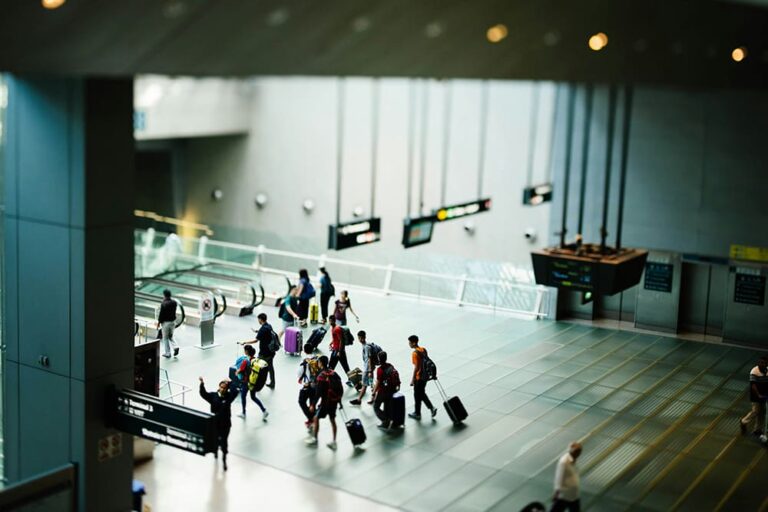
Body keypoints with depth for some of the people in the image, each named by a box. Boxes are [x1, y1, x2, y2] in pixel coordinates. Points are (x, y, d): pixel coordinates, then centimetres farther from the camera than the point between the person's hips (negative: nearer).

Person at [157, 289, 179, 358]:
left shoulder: (163, 304, -19)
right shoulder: (174, 302, -2)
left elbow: (161, 314, -15)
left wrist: (159, 322, -2)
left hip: (166, 322, -5)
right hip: (173, 321, 5)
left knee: (165, 338, 8)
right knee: (170, 336, 21)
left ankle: (167, 353, 13)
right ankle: (175, 347, -2)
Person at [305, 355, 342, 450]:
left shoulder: (321, 376, -16)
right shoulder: (333, 373, 4)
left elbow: (319, 392, -19)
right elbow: (340, 386, 7)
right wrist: (339, 399, 17)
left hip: (326, 400, -7)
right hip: (335, 400, 7)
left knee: (316, 418, 11)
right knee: (332, 420, 15)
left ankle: (314, 438, 20)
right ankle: (334, 442, 17)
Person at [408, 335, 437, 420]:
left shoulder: (415, 353, -22)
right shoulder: (423, 349, 3)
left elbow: (416, 367, -22)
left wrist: (413, 379, -16)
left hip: (418, 378, -8)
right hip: (425, 376, 8)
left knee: (417, 395, 8)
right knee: (422, 394, 22)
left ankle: (417, 414, 21)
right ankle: (432, 407, 14)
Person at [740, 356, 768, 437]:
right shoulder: (755, 372, -19)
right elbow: (753, 385, -19)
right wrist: (758, 395, -21)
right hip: (756, 396, -7)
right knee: (755, 411, -4)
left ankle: (758, 429, 24)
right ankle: (744, 422, 19)